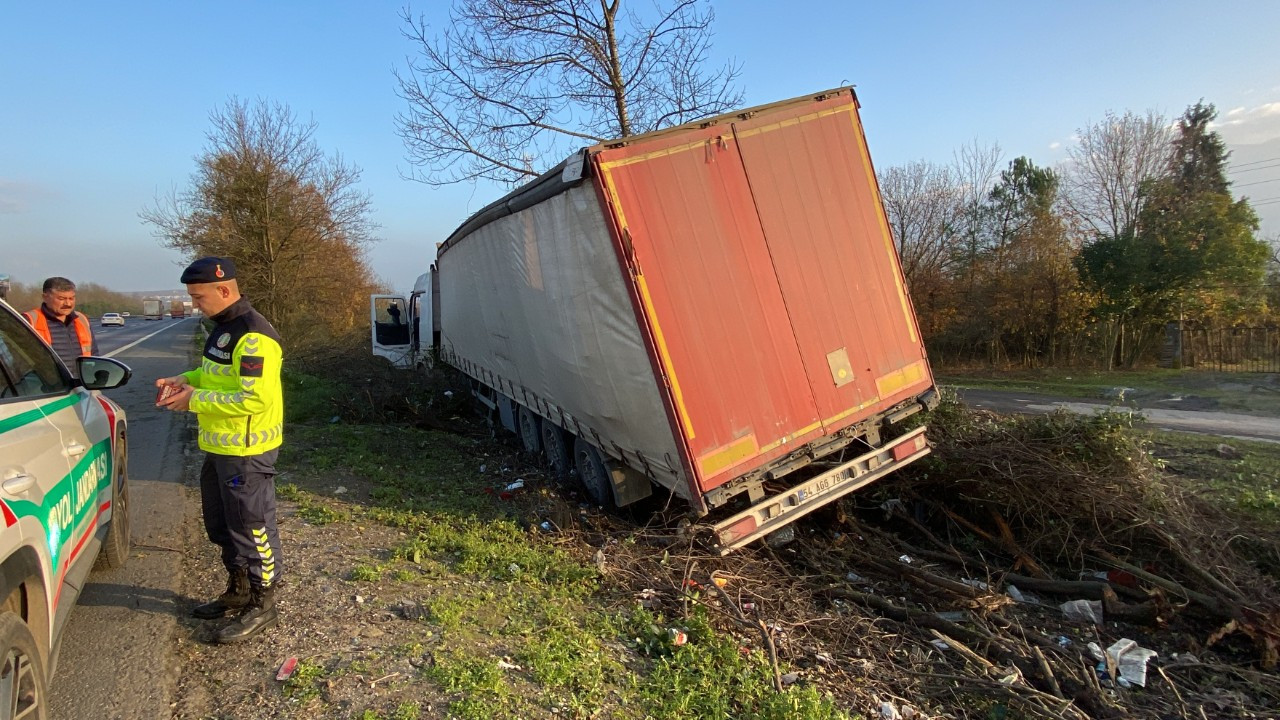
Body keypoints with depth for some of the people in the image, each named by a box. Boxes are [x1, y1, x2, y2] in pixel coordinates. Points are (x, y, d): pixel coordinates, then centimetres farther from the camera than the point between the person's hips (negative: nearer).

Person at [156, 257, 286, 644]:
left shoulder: (253, 335, -23)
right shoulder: (223, 326, 10)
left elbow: (255, 397, -28)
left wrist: (195, 400, -20)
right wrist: (187, 379, 5)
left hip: (246, 451, -11)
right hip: (220, 446, 11)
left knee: (252, 526, 2)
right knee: (220, 524, 22)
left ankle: (263, 605, 16)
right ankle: (239, 590, 39)